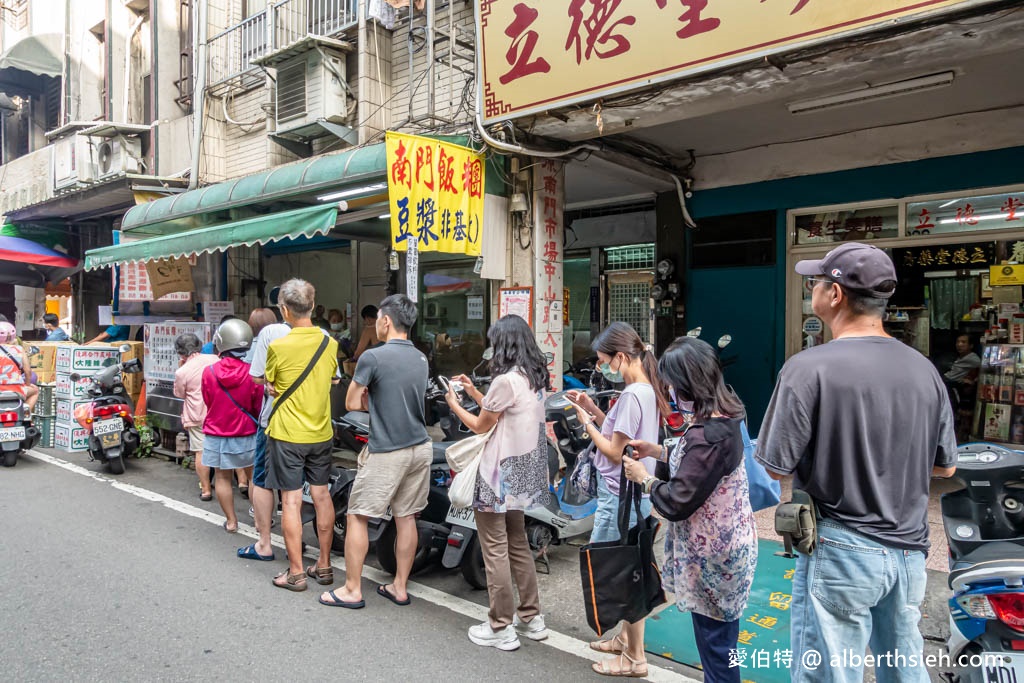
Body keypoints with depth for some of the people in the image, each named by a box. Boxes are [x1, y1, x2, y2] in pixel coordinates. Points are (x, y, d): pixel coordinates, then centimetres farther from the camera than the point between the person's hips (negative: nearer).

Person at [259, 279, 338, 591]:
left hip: (287, 434, -5)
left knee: (291, 500, 3)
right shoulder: (330, 343, -2)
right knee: (321, 495, 13)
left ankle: (296, 572, 11)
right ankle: (324, 565, 23)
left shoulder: (278, 346, -16)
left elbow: (271, 387, -3)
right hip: (321, 432, 5)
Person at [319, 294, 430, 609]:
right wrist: (377, 401, 6)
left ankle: (352, 590, 14)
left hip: (386, 453, -7)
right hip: (420, 448, 7)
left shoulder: (372, 357, -14)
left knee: (357, 517, 7)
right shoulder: (421, 359, 8)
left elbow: (352, 403, -8)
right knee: (406, 517, 13)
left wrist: (370, 400, 7)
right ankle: (400, 587, 23)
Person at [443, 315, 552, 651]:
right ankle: (531, 617, 28)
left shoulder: (506, 381, -19)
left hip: (502, 473, -9)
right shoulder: (536, 378, 7)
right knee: (518, 544, 19)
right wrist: (474, 392, 20)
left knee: (495, 550, 1)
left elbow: (481, 425, -8)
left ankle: (501, 629, 10)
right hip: (525, 471, 9)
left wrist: (454, 404, 8)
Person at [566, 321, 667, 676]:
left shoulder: (631, 395, -21)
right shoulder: (645, 390, 8)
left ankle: (634, 658, 15)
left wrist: (586, 422, -8)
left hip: (619, 497, -10)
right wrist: (593, 409, 5)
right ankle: (626, 640, 35)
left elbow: (614, 451, -19)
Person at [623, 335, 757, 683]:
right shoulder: (722, 417, 3)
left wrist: (643, 477, -9)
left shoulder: (709, 432, -29)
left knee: (714, 642, 7)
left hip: (712, 554, -10)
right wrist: (657, 451, 9)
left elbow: (676, 503, -25)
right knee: (719, 637, 23)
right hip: (723, 545, 10)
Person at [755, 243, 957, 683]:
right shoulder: (924, 369, 1)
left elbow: (778, 467, -15)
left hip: (841, 551, -6)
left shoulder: (809, 368, -17)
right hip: (909, 551, 6)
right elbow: (945, 467, 10)